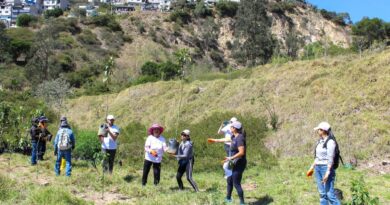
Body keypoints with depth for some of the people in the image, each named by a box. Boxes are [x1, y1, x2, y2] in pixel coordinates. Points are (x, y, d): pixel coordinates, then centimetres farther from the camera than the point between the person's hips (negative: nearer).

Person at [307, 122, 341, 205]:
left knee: (330, 193, -10)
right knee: (322, 193, 10)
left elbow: (330, 158, -19)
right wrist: (312, 167, 21)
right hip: (318, 168, 9)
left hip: (326, 168, -9)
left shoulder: (330, 142, -15)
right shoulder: (320, 141, 11)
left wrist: (328, 172, -24)